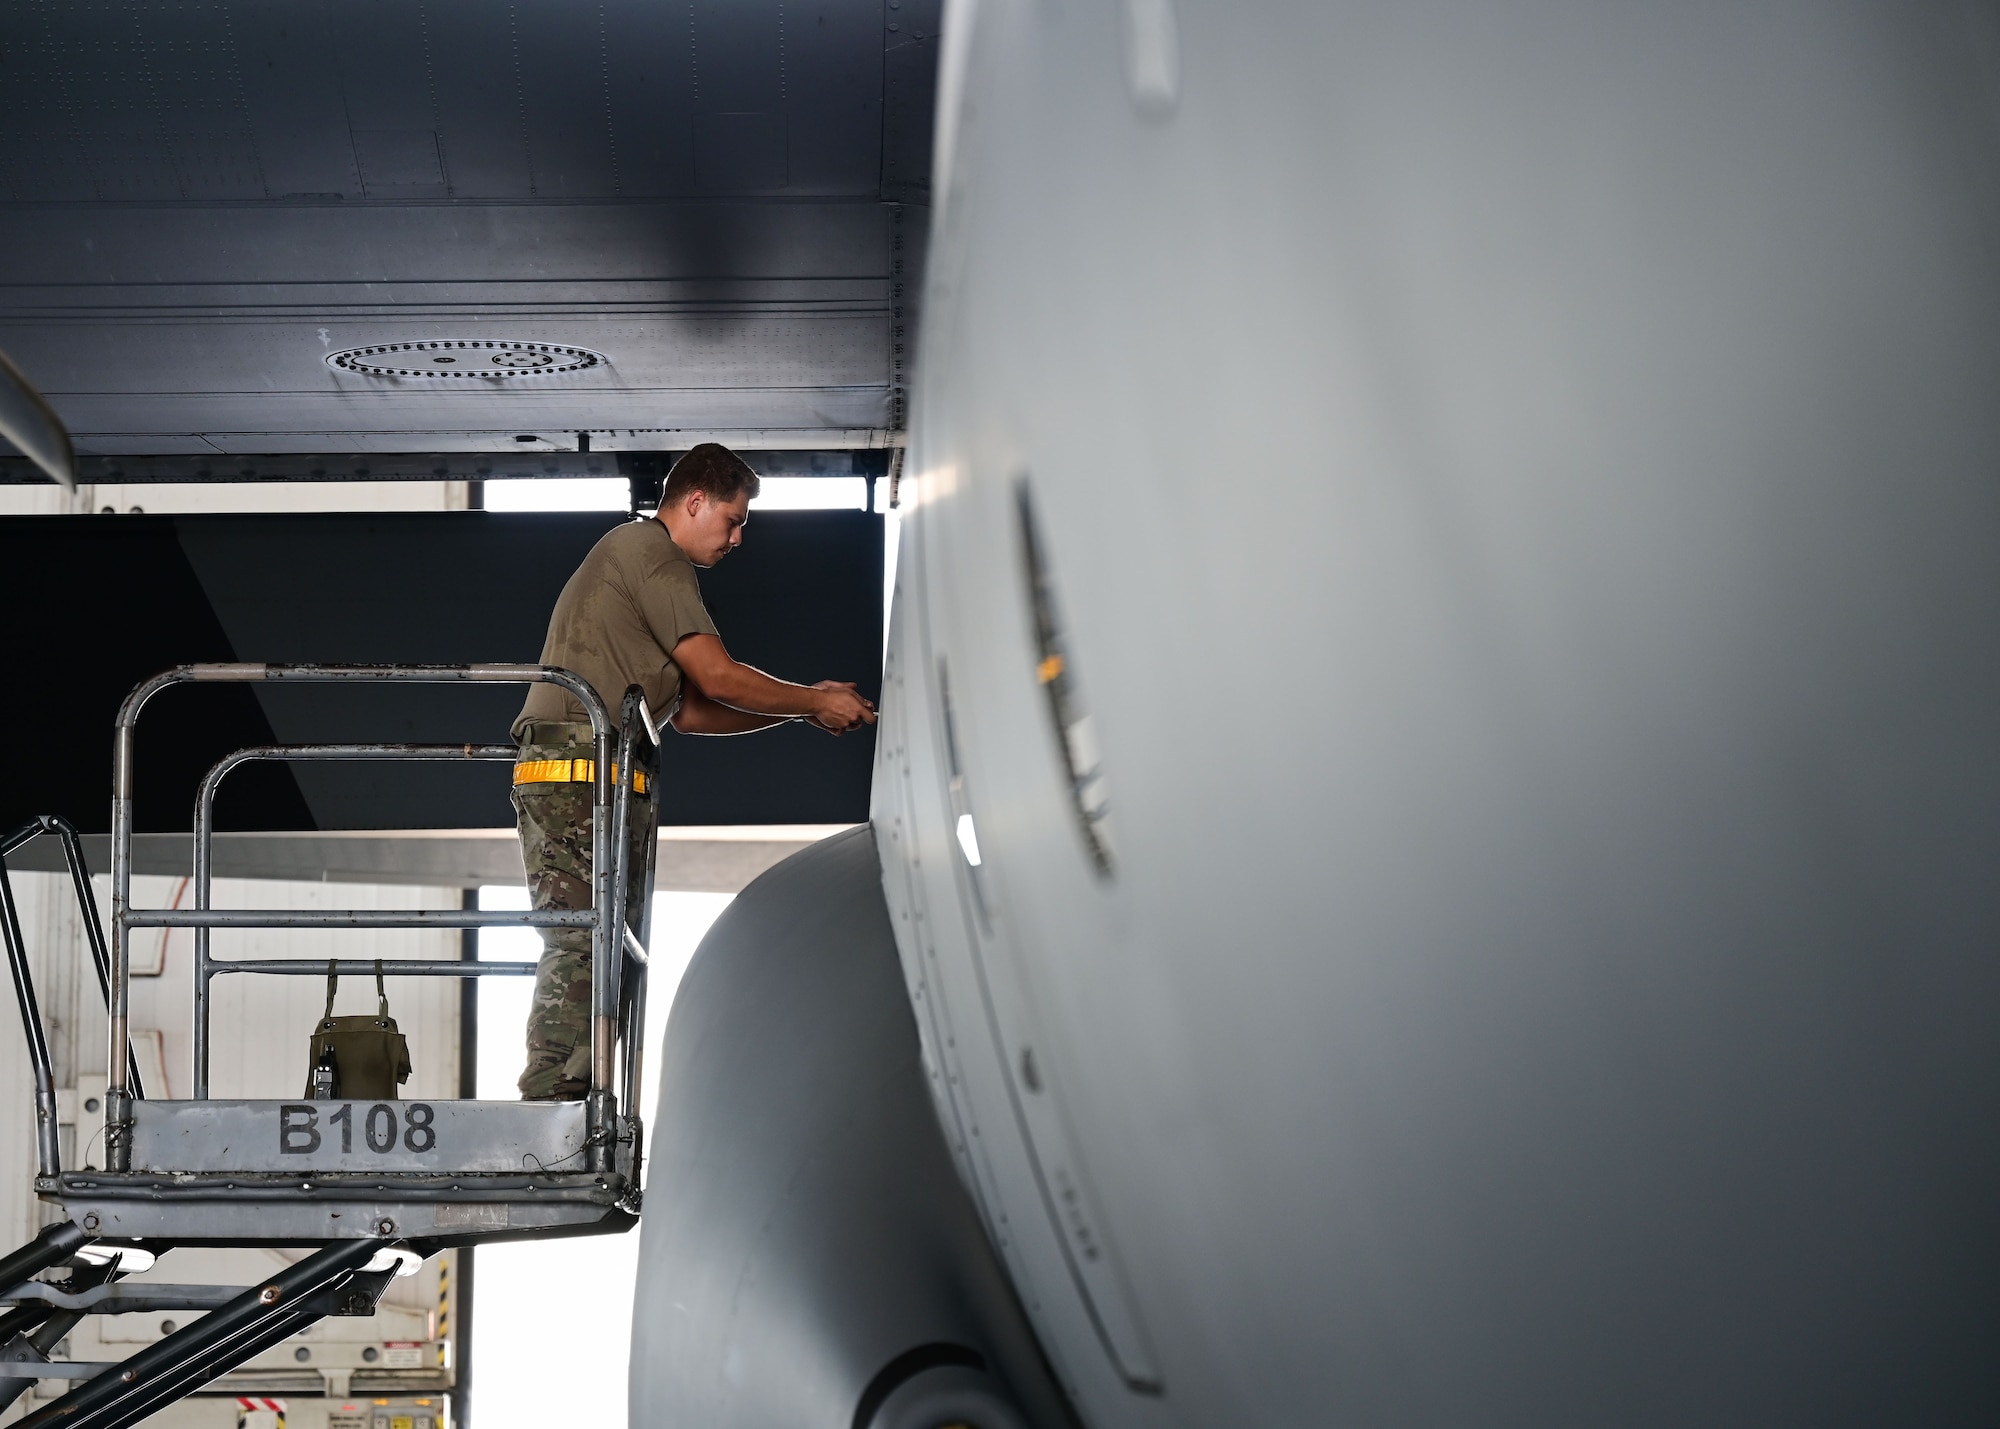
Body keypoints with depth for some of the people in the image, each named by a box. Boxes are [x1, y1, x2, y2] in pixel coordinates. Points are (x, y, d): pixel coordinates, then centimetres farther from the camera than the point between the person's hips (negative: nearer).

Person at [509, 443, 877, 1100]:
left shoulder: (633, 552, 30)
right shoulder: (651, 552, -2)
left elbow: (690, 712, 26)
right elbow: (719, 678, -8)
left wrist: (807, 706, 20)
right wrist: (815, 702, 5)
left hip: (582, 786, 10)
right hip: (580, 778, -10)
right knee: (579, 950, -15)